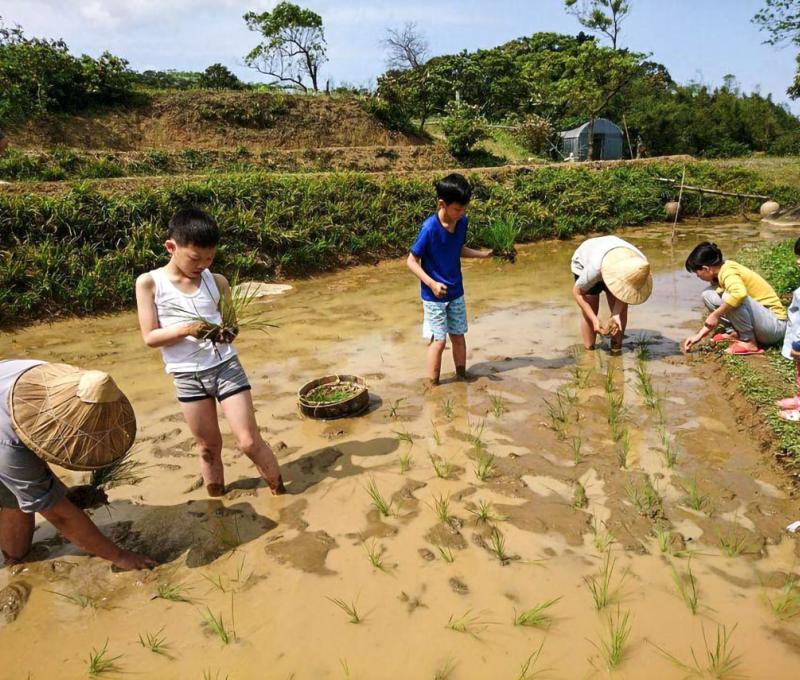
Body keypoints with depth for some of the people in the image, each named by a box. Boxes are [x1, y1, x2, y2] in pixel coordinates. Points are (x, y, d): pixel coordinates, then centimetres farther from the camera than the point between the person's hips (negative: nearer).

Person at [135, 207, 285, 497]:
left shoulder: (217, 281, -1)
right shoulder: (149, 283, -6)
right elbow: (150, 337, -7)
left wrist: (230, 332, -15)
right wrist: (186, 329, -25)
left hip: (226, 367, 0)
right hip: (187, 377, 0)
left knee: (250, 442, 1)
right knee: (208, 447, 13)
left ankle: (281, 494, 21)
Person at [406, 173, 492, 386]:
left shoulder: (462, 222, -5)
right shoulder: (429, 228, -23)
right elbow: (412, 261, -18)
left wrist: (483, 254, -1)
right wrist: (431, 283, -28)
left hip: (456, 292, 6)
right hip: (434, 295, -6)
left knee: (458, 336, 15)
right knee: (439, 341, -1)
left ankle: (462, 377, 32)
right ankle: (433, 385, 14)